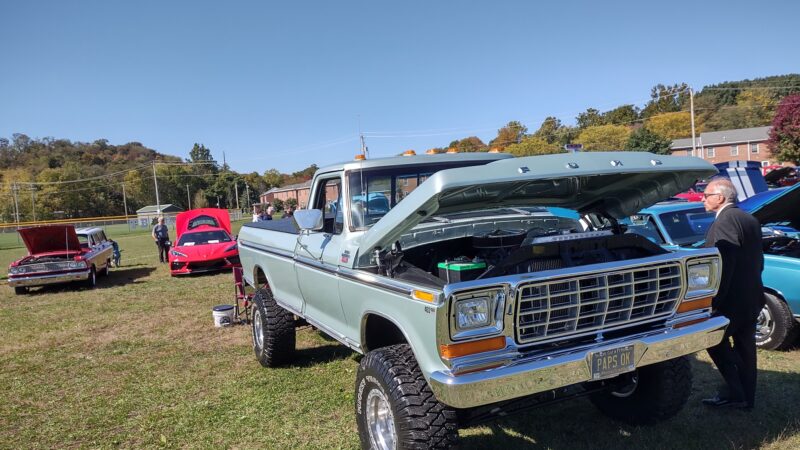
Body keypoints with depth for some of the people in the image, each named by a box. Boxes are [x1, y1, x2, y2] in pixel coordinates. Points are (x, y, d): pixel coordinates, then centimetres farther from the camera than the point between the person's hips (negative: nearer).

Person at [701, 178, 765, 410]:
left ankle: (735, 393, 4)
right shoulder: (750, 220, 12)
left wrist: (714, 300, -20)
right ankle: (746, 398, 23)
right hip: (752, 298, 9)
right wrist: (751, 285, 21)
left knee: (714, 341, 3)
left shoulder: (725, 220, -18)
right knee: (745, 347, 14)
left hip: (733, 300, -9)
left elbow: (724, 264, -23)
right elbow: (757, 259, 17)